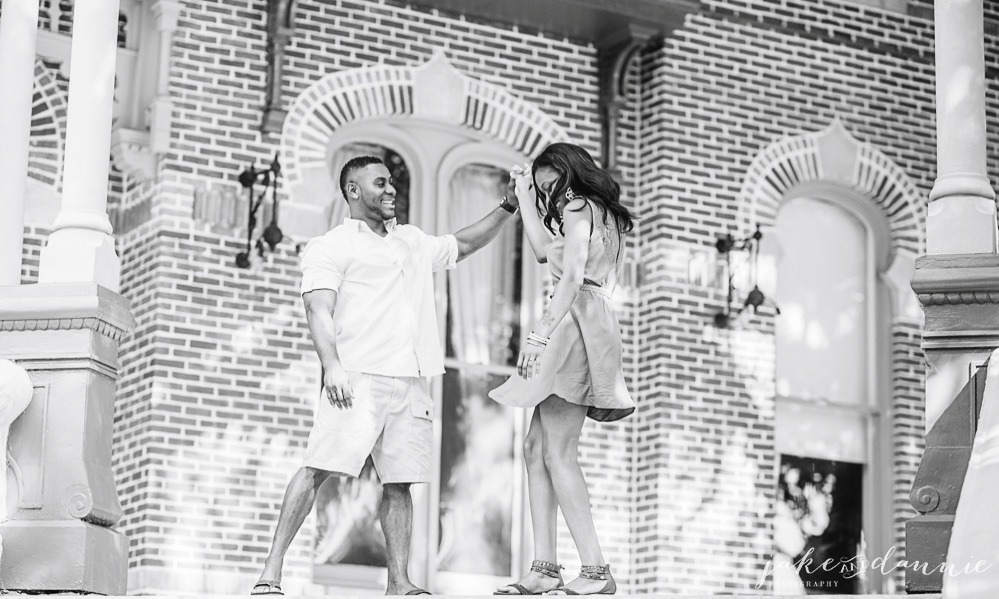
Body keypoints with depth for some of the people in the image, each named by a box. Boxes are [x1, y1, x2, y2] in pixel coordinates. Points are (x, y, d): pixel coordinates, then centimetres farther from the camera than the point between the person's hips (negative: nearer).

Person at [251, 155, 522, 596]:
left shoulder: (412, 241, 24)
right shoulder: (329, 248, 4)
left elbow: (463, 244, 40)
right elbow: (319, 310, -9)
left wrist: (508, 207, 30)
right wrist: (332, 366, -24)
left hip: (411, 380, 6)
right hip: (358, 377, -6)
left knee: (400, 481, 2)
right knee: (318, 468, -14)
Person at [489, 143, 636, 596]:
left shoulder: (579, 209, -3)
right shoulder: (602, 216, 25)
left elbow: (572, 277, -16)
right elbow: (543, 250, 33)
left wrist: (541, 334, -21)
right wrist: (524, 198, 35)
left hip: (576, 322, -10)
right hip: (590, 325, 10)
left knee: (558, 453, -14)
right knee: (536, 448, 7)